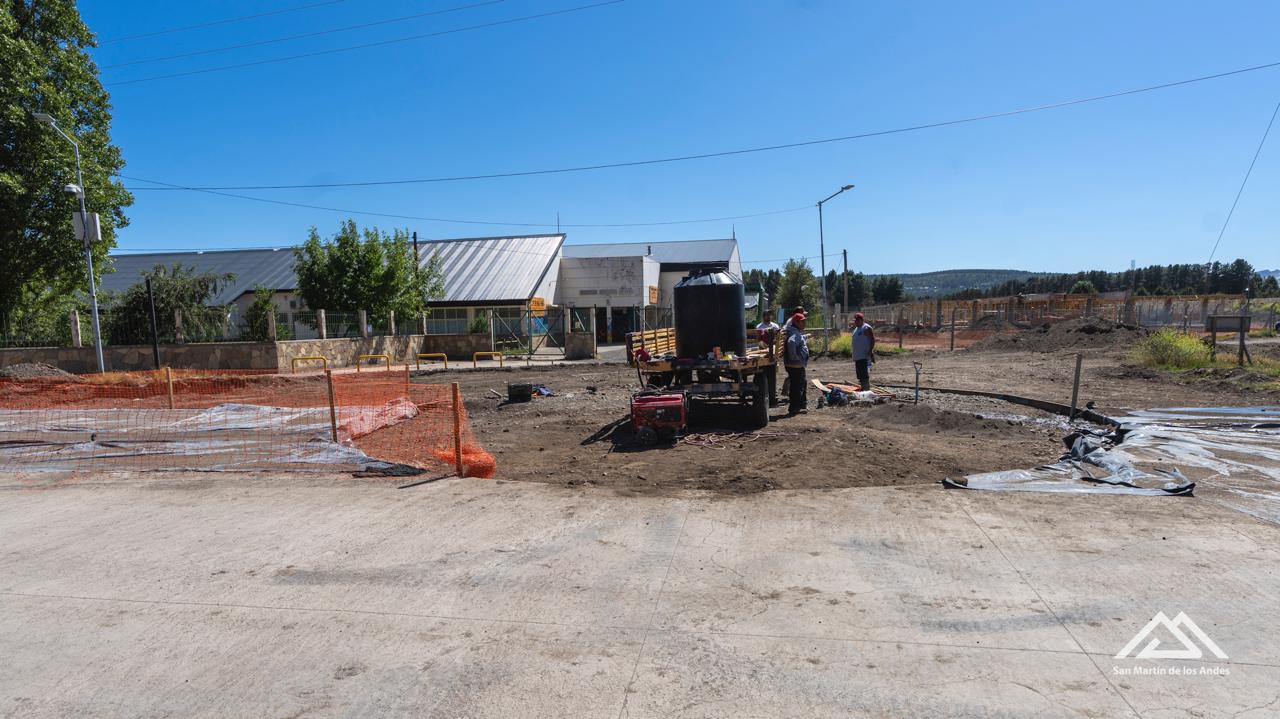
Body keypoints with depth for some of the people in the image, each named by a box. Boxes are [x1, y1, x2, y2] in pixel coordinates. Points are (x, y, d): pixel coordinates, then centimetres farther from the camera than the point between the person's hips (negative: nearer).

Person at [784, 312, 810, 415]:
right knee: (796, 387, -5)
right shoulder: (795, 334, -19)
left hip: (799, 365, 11)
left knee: (802, 385, 20)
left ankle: (801, 406, 30)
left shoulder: (798, 333, 15)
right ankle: (793, 409, 2)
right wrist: (794, 356, -32)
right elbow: (791, 342, -40)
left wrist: (805, 345, 17)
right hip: (795, 365, -11)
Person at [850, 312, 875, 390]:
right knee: (859, 373, 13)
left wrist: (870, 351, -21)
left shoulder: (866, 328, -10)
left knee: (865, 372, -13)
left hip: (865, 355, -10)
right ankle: (862, 386, 21)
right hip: (857, 356, 10)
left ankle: (867, 388, -13)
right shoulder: (856, 328, 19)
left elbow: (873, 339, -14)